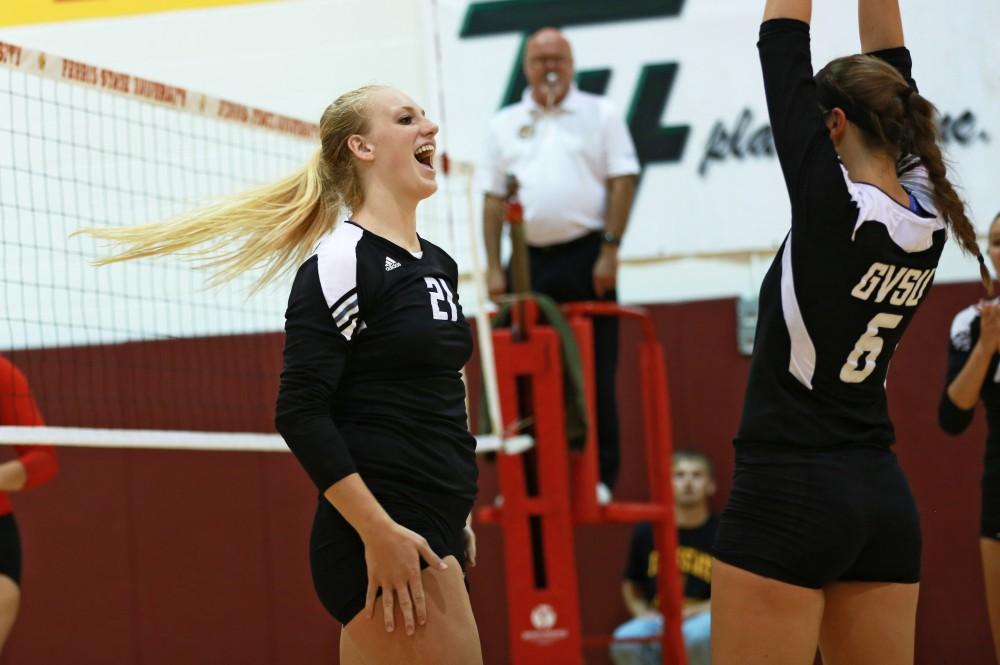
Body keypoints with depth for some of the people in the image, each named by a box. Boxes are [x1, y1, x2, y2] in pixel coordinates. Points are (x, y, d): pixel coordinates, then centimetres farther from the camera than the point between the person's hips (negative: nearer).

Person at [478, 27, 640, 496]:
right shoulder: (504, 124, 13)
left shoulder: (599, 114, 6)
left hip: (584, 257, -2)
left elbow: (622, 182, 0)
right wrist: (494, 268, 2)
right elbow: (493, 199, 10)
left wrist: (609, 250, -9)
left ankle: (600, 475, 2)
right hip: (529, 260, 2)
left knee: (594, 374, -2)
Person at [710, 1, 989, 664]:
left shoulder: (834, 206, -14)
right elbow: (889, 68, 14)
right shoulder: (926, 217, 4)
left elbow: (783, 55, -8)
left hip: (789, 491, -8)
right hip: (884, 496, 8)